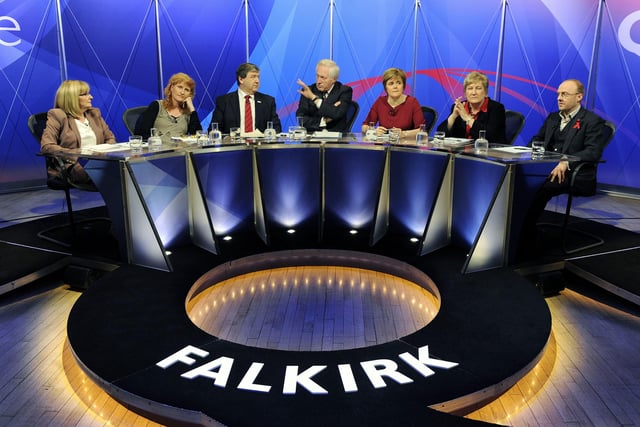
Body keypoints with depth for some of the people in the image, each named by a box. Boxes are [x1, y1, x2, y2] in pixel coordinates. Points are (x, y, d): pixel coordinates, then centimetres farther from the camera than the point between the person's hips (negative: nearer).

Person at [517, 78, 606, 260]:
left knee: (539, 189, -35)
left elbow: (593, 152, -12)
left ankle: (526, 245, -30)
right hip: (547, 168, 6)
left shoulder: (593, 121, 1)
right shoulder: (552, 117, 23)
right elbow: (537, 140, 25)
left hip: (574, 174, -6)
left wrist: (566, 162, -28)